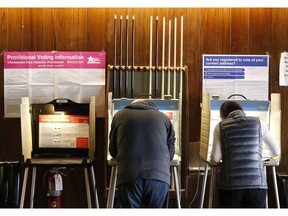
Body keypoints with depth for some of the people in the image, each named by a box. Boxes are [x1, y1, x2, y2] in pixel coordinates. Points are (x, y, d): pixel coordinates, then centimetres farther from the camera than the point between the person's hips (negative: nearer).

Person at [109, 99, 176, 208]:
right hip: (159, 177, 1)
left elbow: (113, 151, 23)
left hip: (128, 178, 0)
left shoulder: (120, 115, 17)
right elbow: (170, 152, 18)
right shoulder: (164, 117, 18)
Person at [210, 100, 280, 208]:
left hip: (230, 186, -1)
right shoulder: (258, 123, 10)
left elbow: (215, 159, -1)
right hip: (257, 184, 1)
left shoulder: (221, 126, 6)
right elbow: (276, 152, 16)